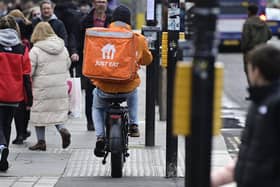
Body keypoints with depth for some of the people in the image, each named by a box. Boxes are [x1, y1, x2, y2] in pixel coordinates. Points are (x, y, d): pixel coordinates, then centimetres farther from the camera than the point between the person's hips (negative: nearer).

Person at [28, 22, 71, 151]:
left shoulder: (35, 50, -11)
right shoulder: (63, 48, 5)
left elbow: (29, 71, -10)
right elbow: (67, 65, 17)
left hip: (42, 89, -5)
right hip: (61, 87, 5)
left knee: (40, 112, 6)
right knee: (58, 110, 17)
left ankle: (41, 141, 10)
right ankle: (62, 129, -8)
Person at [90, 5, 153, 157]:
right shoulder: (138, 39, -4)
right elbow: (147, 60, 11)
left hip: (105, 88, -1)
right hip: (128, 89, 1)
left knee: (97, 107, 30)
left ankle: (100, 137, 8)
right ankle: (133, 124, 32)